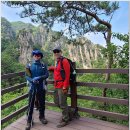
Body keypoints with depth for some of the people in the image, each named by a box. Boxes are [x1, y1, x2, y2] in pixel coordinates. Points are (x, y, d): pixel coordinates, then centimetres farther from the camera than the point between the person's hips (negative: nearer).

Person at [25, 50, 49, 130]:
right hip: (32, 87, -1)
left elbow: (47, 75, -6)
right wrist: (32, 80, -21)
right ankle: (29, 121, 18)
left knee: (42, 103, 14)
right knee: (31, 104, 3)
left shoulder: (43, 66, 2)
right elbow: (27, 76, -3)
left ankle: (42, 117, 35)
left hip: (41, 88, 1)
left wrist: (38, 78, -21)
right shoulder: (29, 65, 1)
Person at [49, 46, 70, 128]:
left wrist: (65, 87, -20)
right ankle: (66, 112, 40)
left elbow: (67, 75, -17)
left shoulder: (64, 61, -12)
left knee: (62, 103, 2)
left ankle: (65, 120, 22)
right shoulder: (57, 62, 14)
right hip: (57, 86, 9)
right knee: (57, 102, 18)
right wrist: (51, 68, 20)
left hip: (62, 86, -9)